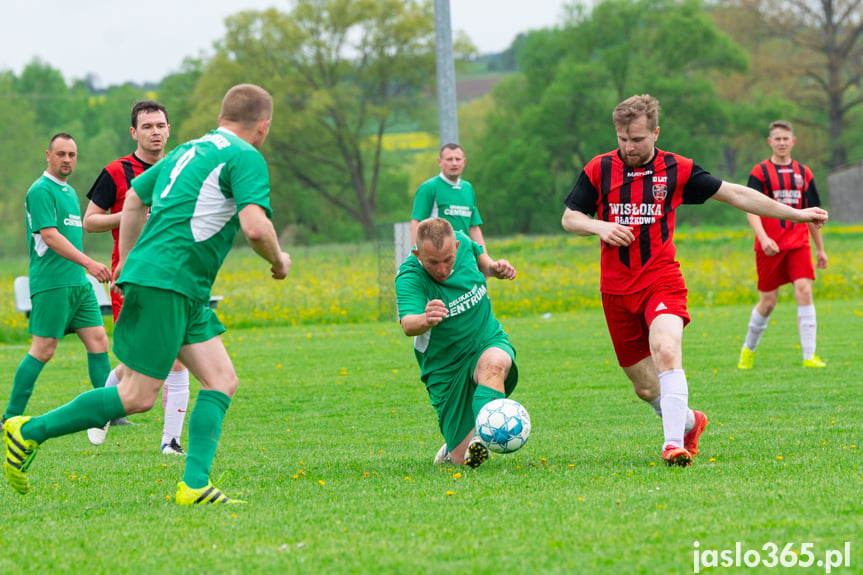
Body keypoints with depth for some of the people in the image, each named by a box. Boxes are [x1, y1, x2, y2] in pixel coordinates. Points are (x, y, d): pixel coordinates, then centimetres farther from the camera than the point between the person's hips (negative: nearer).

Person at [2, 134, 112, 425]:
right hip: (50, 283, -8)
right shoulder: (40, 191, -9)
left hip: (78, 282, 9)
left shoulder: (70, 192, 19)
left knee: (98, 341, 1)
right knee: (43, 349, -7)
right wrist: (88, 262, -26)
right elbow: (50, 236, -19)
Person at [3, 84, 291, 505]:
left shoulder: (189, 151, 20)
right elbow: (255, 226, -21)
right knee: (138, 397, -7)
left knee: (222, 380, 5)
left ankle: (195, 485, -3)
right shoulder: (246, 157, -7)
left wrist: (127, 260, 37)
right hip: (164, 283, -10)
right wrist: (278, 260, 0)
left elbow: (134, 199, 29)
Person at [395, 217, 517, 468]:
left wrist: (493, 268, -5)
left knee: (493, 364, -38)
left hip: (490, 344, 2)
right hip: (446, 369, -2)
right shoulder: (409, 278, -23)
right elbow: (408, 325, -42)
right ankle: (451, 449, 34)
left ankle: (484, 437, -52)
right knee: (463, 459, -2)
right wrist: (425, 320, -65)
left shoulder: (462, 243, -10)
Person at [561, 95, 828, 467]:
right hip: (616, 290, 2)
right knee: (645, 387, 7)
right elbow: (569, 218, 7)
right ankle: (689, 422, 37)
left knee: (666, 351, -30)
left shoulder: (676, 170, 0)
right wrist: (600, 227, -14)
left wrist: (795, 214, 9)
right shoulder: (599, 169, 1)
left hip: (662, 281, -2)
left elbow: (735, 194, 7)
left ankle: (674, 444, -32)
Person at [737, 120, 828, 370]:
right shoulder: (760, 172, 0)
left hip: (798, 244, 2)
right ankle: (748, 349, 27)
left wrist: (820, 248, 20)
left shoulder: (803, 173, 11)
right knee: (768, 302, 3)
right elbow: (751, 209, -9)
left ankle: (809, 356, -15)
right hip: (770, 246, -2)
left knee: (804, 292, -15)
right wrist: (762, 237, -25)